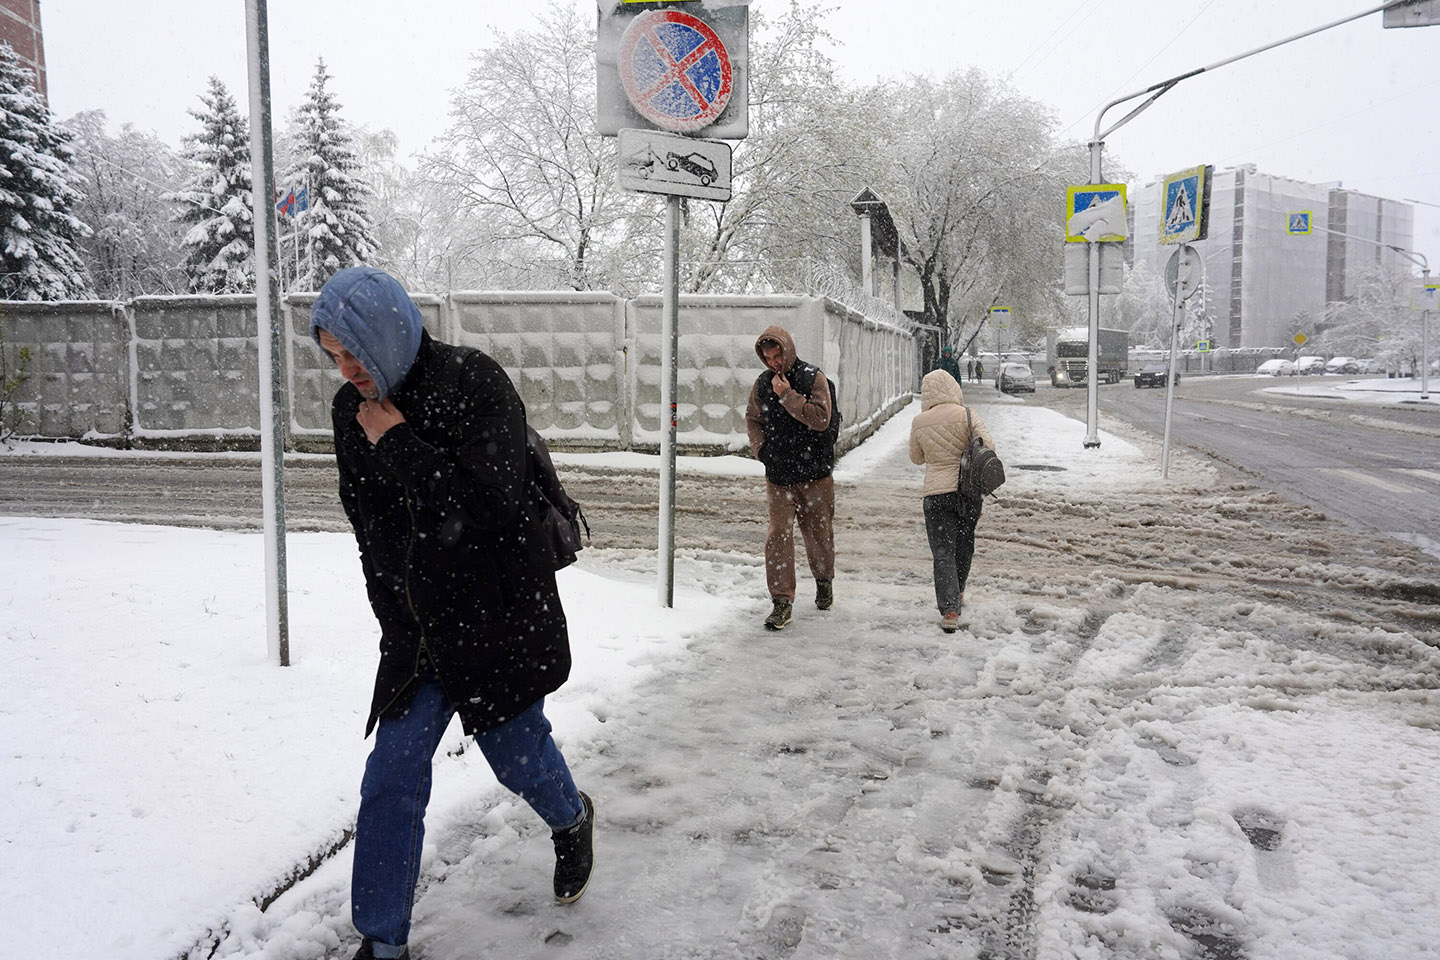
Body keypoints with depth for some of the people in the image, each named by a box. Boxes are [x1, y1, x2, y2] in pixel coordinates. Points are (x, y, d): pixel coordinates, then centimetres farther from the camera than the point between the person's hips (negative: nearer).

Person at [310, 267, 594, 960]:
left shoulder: (475, 383, -16)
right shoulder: (351, 410, 3)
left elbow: (488, 500, -27)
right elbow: (366, 526, 12)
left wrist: (398, 445, -21)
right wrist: (395, 617, 11)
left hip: (497, 615, -4)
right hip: (416, 629, 5)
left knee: (518, 753, 12)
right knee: (392, 776, 1)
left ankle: (572, 820, 47)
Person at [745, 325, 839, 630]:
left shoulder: (813, 378, -6)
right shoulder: (763, 383, 6)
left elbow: (821, 419, -17)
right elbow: (753, 419, 16)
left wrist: (787, 395, -19)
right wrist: (761, 450, 2)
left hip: (815, 472, -2)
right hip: (778, 475, 2)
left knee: (819, 532, 12)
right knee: (778, 535, -5)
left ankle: (824, 581, 38)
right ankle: (782, 602, 0)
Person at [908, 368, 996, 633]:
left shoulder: (919, 422, -2)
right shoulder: (966, 415, -5)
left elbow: (916, 458, 10)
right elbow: (988, 445, -11)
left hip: (936, 494, -1)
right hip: (969, 491, 1)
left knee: (943, 552, -1)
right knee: (964, 544, 22)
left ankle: (949, 610, -13)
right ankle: (958, 594, 41)